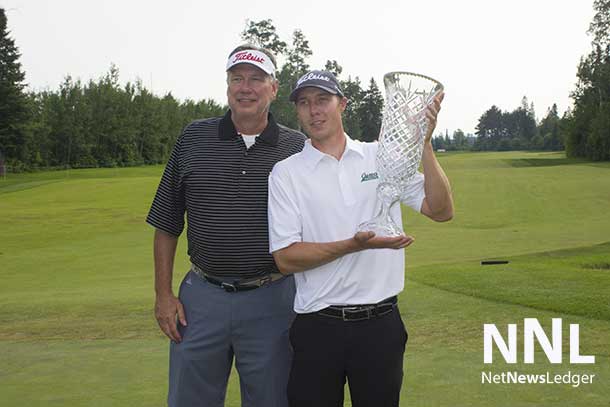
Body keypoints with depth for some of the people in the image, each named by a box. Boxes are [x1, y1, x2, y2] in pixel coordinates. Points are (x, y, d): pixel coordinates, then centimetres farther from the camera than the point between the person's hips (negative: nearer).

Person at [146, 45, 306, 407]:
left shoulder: (298, 147, 0)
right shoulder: (193, 139, 2)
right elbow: (167, 224, 7)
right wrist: (163, 294, 2)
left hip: (272, 299, -1)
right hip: (202, 296, 1)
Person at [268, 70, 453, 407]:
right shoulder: (285, 173, -1)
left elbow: (441, 211, -1)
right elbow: (285, 258, -7)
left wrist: (423, 143, -12)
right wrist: (355, 245, -20)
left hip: (381, 322, 2)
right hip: (318, 327, -1)